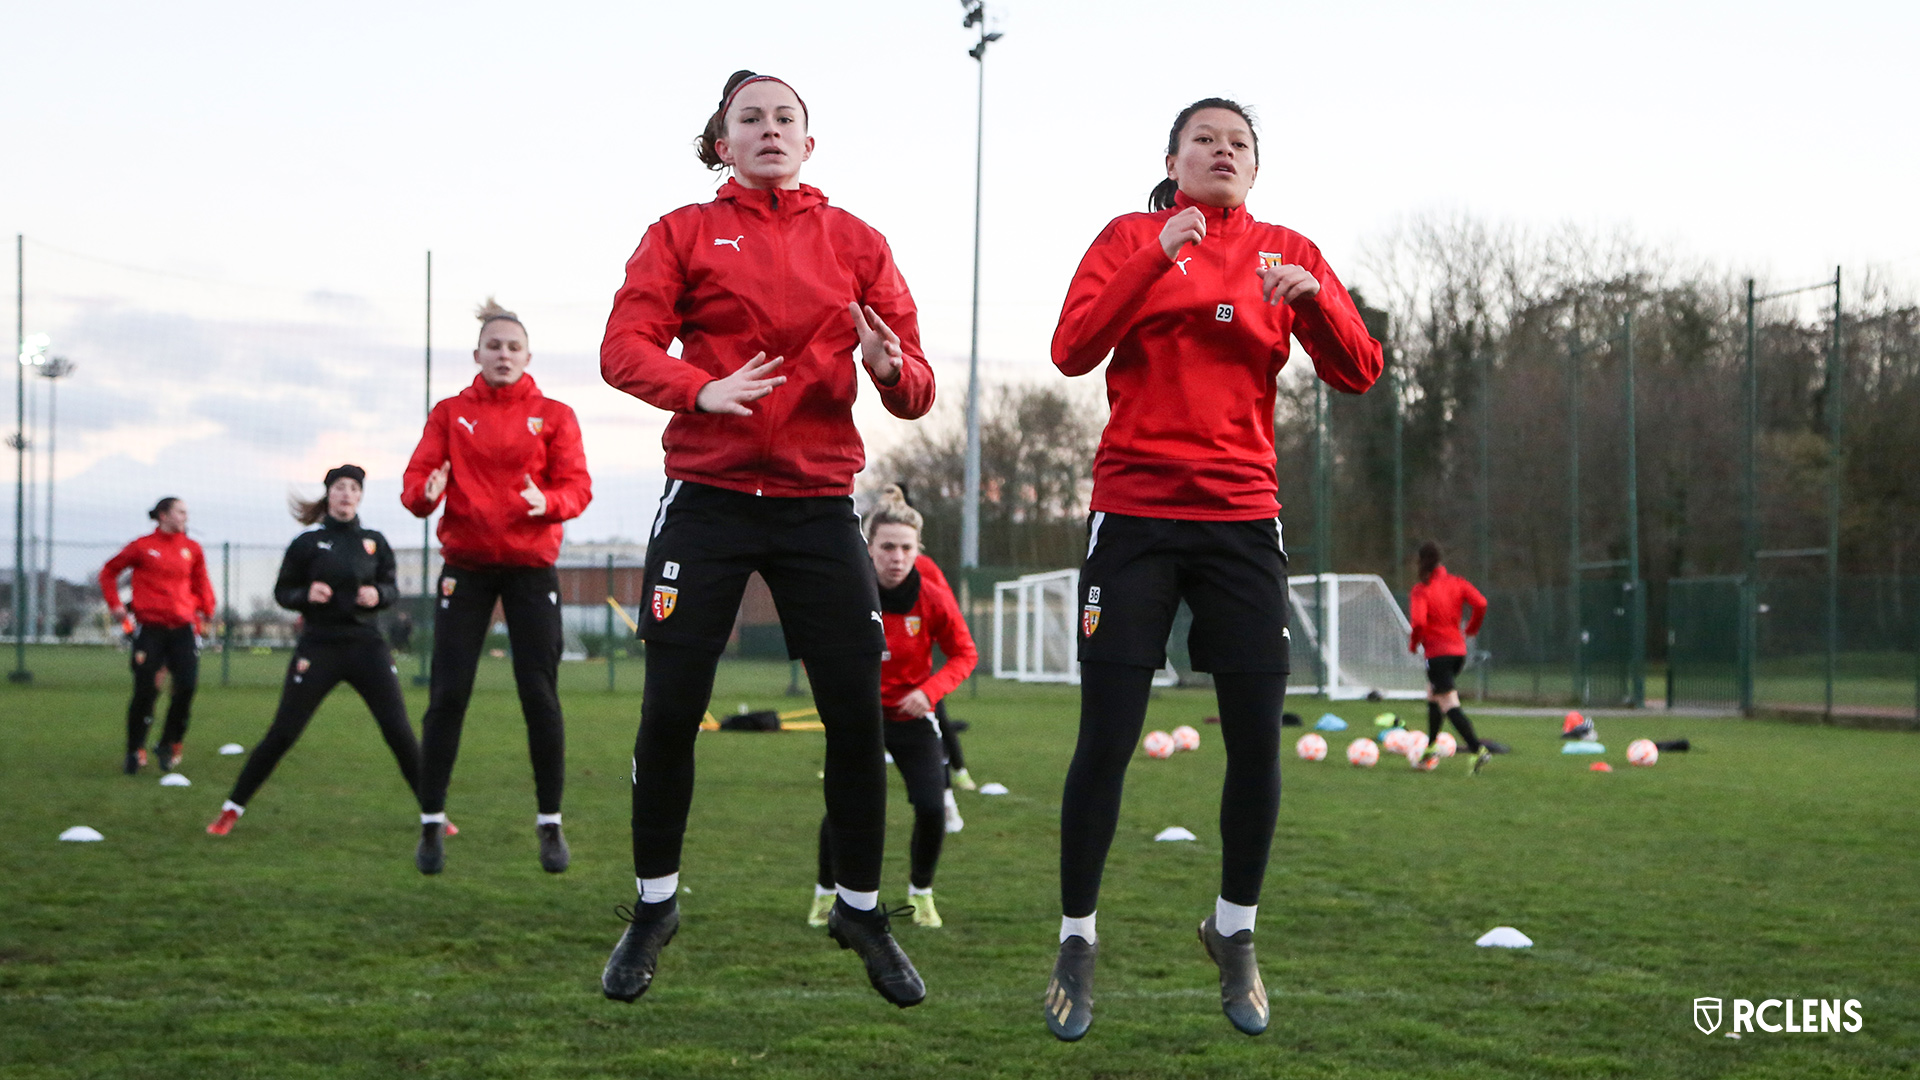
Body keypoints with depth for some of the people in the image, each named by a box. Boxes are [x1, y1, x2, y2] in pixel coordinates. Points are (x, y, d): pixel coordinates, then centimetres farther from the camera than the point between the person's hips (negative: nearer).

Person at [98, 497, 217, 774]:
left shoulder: (192, 549, 9)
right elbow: (109, 572, 12)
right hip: (150, 628, -3)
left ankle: (169, 745, 10)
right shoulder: (143, 547, 0)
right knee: (145, 691, -4)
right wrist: (114, 604, 5)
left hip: (183, 627, 3)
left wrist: (206, 608, 11)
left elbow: (200, 581, 24)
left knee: (187, 686, -9)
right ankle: (135, 752, 12)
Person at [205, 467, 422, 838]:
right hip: (318, 647, -2)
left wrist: (378, 594, -8)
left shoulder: (374, 542, 7)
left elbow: (391, 587, 14)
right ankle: (231, 809, 9)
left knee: (399, 731, -4)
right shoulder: (308, 543, 0)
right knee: (282, 734, -2)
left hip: (367, 645, 2)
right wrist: (306, 595, -16)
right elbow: (281, 591, 4)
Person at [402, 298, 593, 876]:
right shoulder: (450, 413, 8)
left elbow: (578, 486, -3)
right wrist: (425, 493, -23)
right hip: (465, 564, 0)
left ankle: (550, 823, 9)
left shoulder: (553, 415, 5)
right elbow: (415, 479, 1)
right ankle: (431, 822, 4)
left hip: (531, 565, 0)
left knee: (540, 694, -4)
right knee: (447, 693, -6)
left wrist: (547, 502, -24)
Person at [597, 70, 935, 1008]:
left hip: (817, 502, 1)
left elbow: (916, 389, 5)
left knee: (857, 712, -2)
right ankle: (653, 908, 16)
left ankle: (861, 911, 16)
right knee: (670, 709, -3)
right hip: (708, 499, -1)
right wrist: (702, 389, -24)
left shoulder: (856, 243, 10)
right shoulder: (684, 233, 7)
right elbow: (624, 348, -6)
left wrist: (892, 369, -18)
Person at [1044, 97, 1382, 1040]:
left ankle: (1235, 934, 21)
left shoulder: (1287, 253, 11)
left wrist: (1311, 297, -15)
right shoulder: (1132, 236, 6)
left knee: (1258, 743, -2)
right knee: (1106, 739, -5)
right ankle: (1076, 943, 12)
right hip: (1135, 512, -2)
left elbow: (1357, 373, 2)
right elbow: (1073, 348, -8)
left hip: (1242, 517, 2)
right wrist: (1156, 259, -17)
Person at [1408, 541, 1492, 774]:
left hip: (1437, 653, -6)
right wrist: (1472, 628, 9)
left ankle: (1478, 750, -24)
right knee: (1433, 695, 26)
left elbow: (1418, 622, -22)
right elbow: (1480, 603, -8)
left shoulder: (1421, 590, -9)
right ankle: (1430, 746, 31)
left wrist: (1413, 643, -3)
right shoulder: (1457, 582, 4)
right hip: (1459, 650, 7)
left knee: (1450, 704, -10)